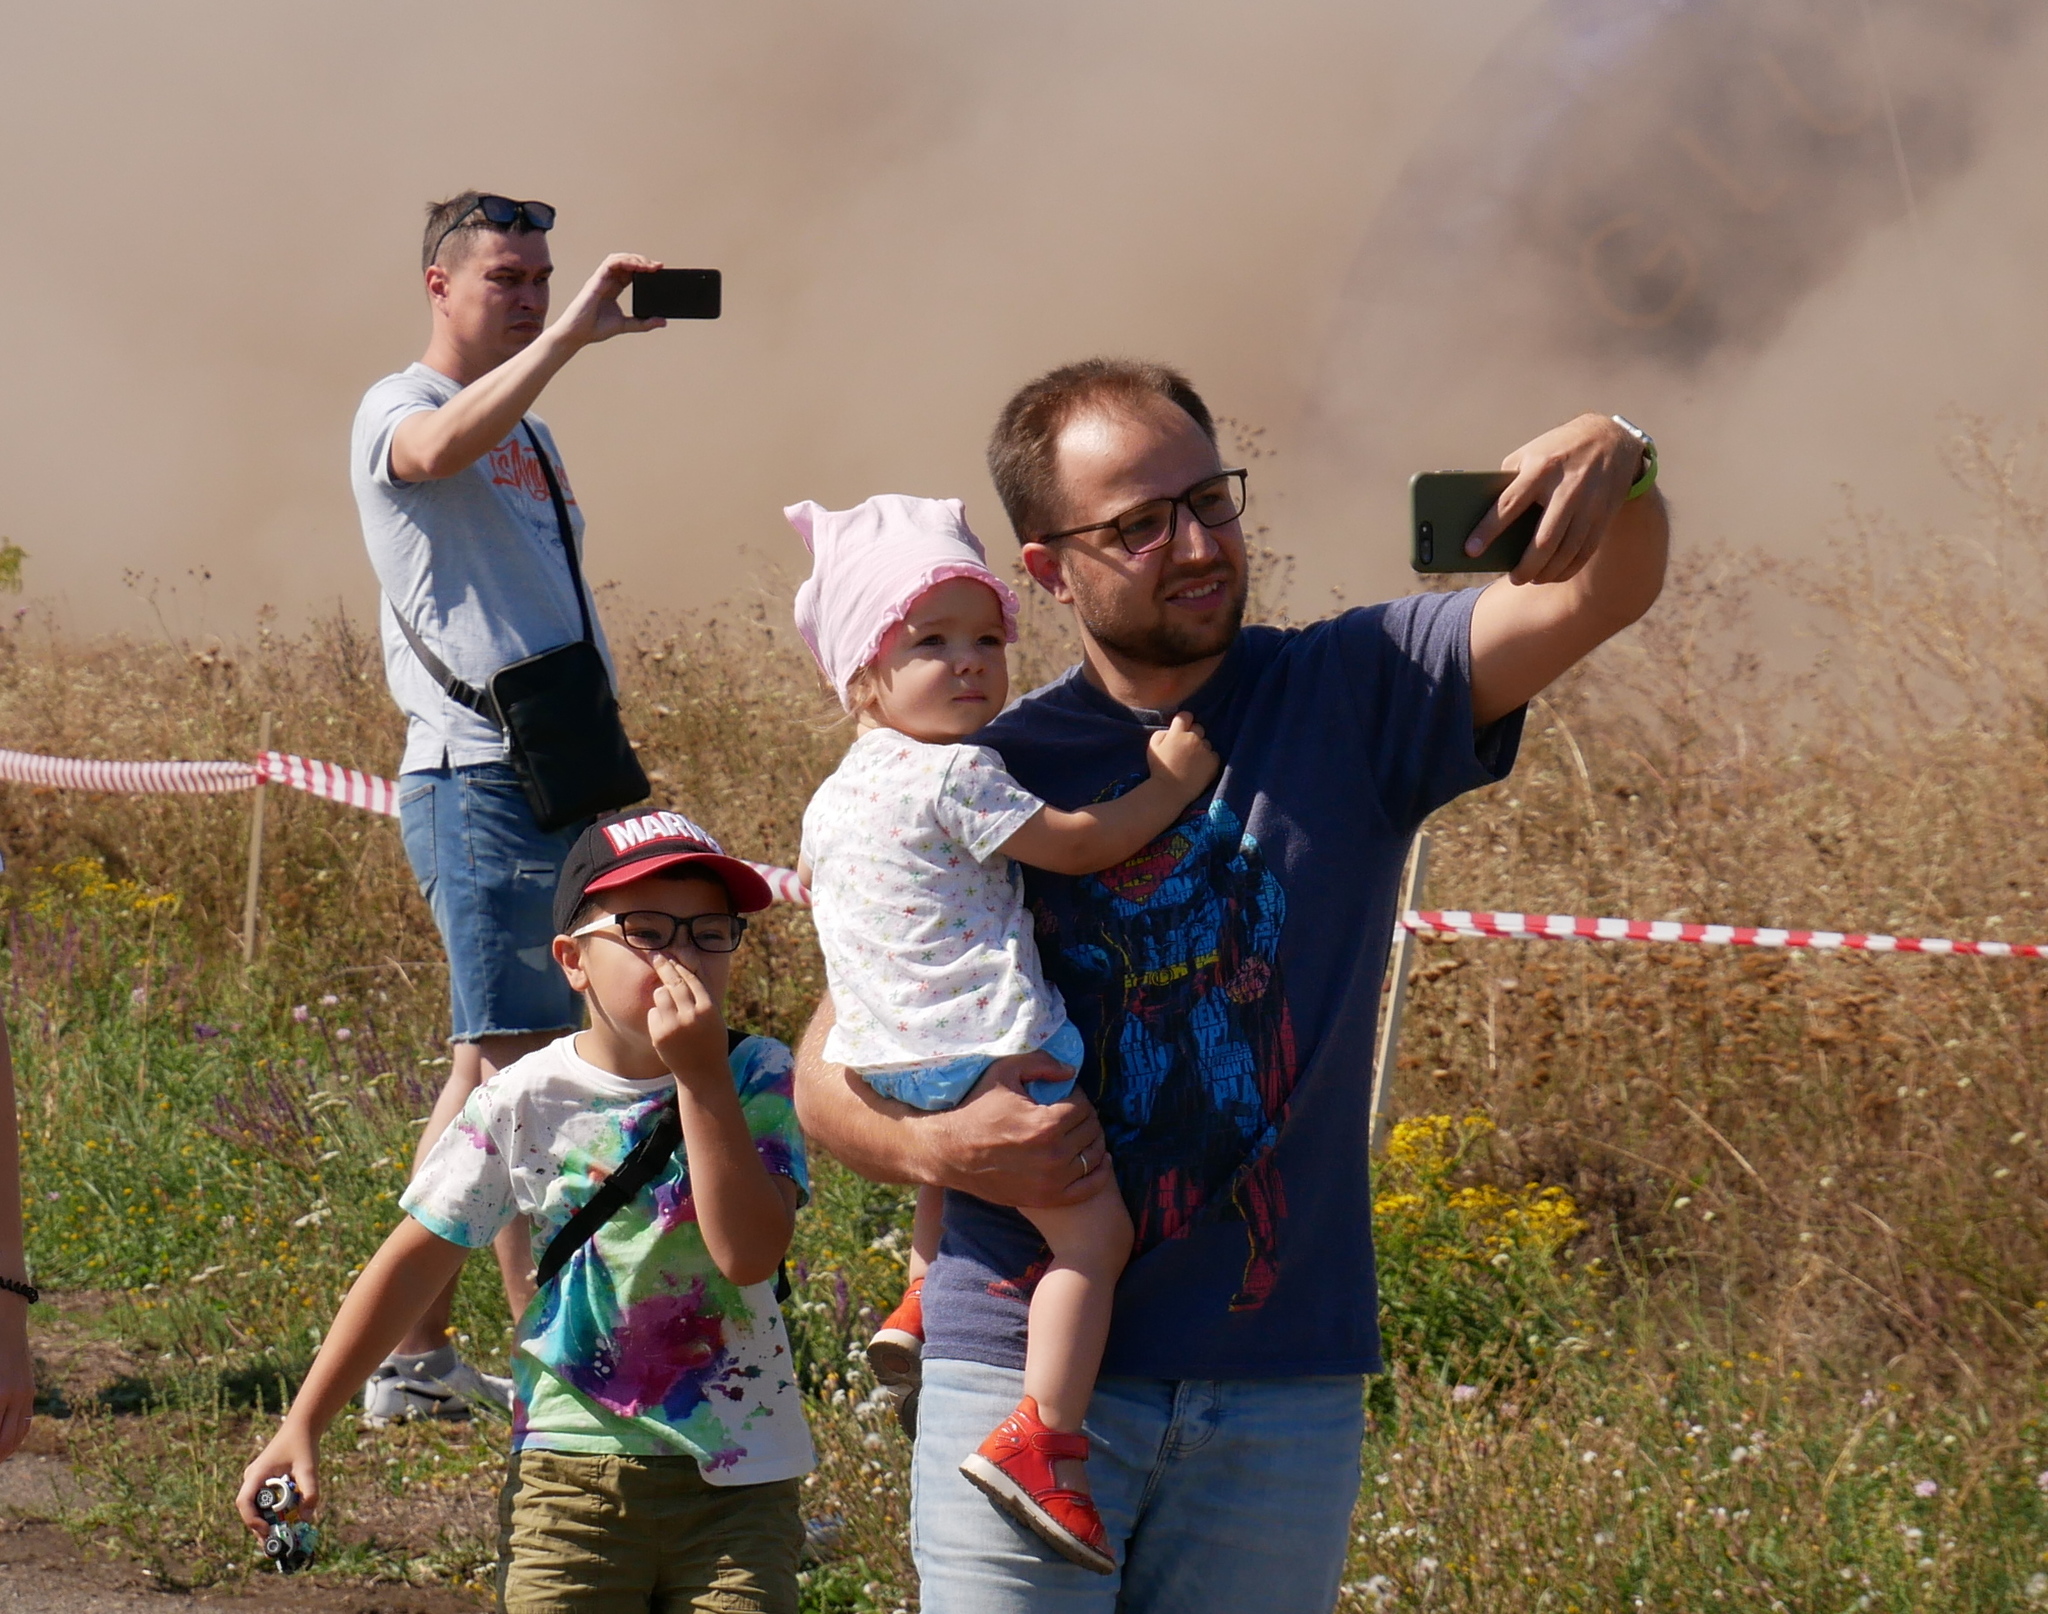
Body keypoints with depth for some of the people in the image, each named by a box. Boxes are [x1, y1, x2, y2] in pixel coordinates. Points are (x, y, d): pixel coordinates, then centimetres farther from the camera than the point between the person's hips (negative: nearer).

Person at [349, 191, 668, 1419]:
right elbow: (441, 449, -31)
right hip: (480, 779, -9)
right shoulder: (398, 413, -5)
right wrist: (572, 334, -35)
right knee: (518, 1064, -10)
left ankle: (416, 1356, 13)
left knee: (492, 1071, 9)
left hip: (561, 781, 9)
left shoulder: (527, 432, 22)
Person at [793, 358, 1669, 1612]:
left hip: (1282, 1397, 1)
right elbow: (828, 1073, 6)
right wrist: (938, 1149, -16)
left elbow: (1603, 594, -10)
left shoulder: (1352, 699, 3)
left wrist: (1618, 466, -32)